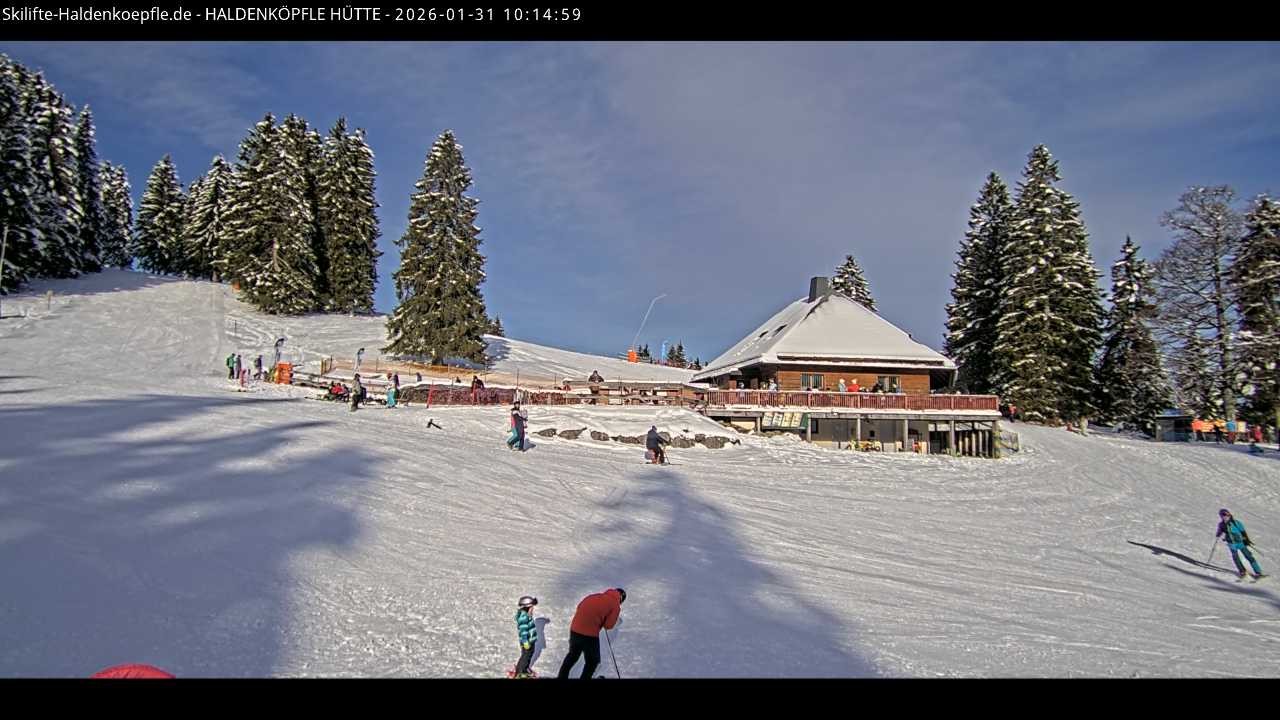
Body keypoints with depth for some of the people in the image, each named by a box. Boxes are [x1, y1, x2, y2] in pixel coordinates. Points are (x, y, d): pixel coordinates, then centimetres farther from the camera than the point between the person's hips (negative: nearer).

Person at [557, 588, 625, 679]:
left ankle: (562, 677, 37)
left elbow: (580, 606, 18)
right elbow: (608, 625, -6)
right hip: (590, 634, -6)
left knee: (573, 655, 28)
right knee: (593, 661, 15)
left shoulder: (597, 596, 14)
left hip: (575, 629, 6)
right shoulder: (616, 605, -2)